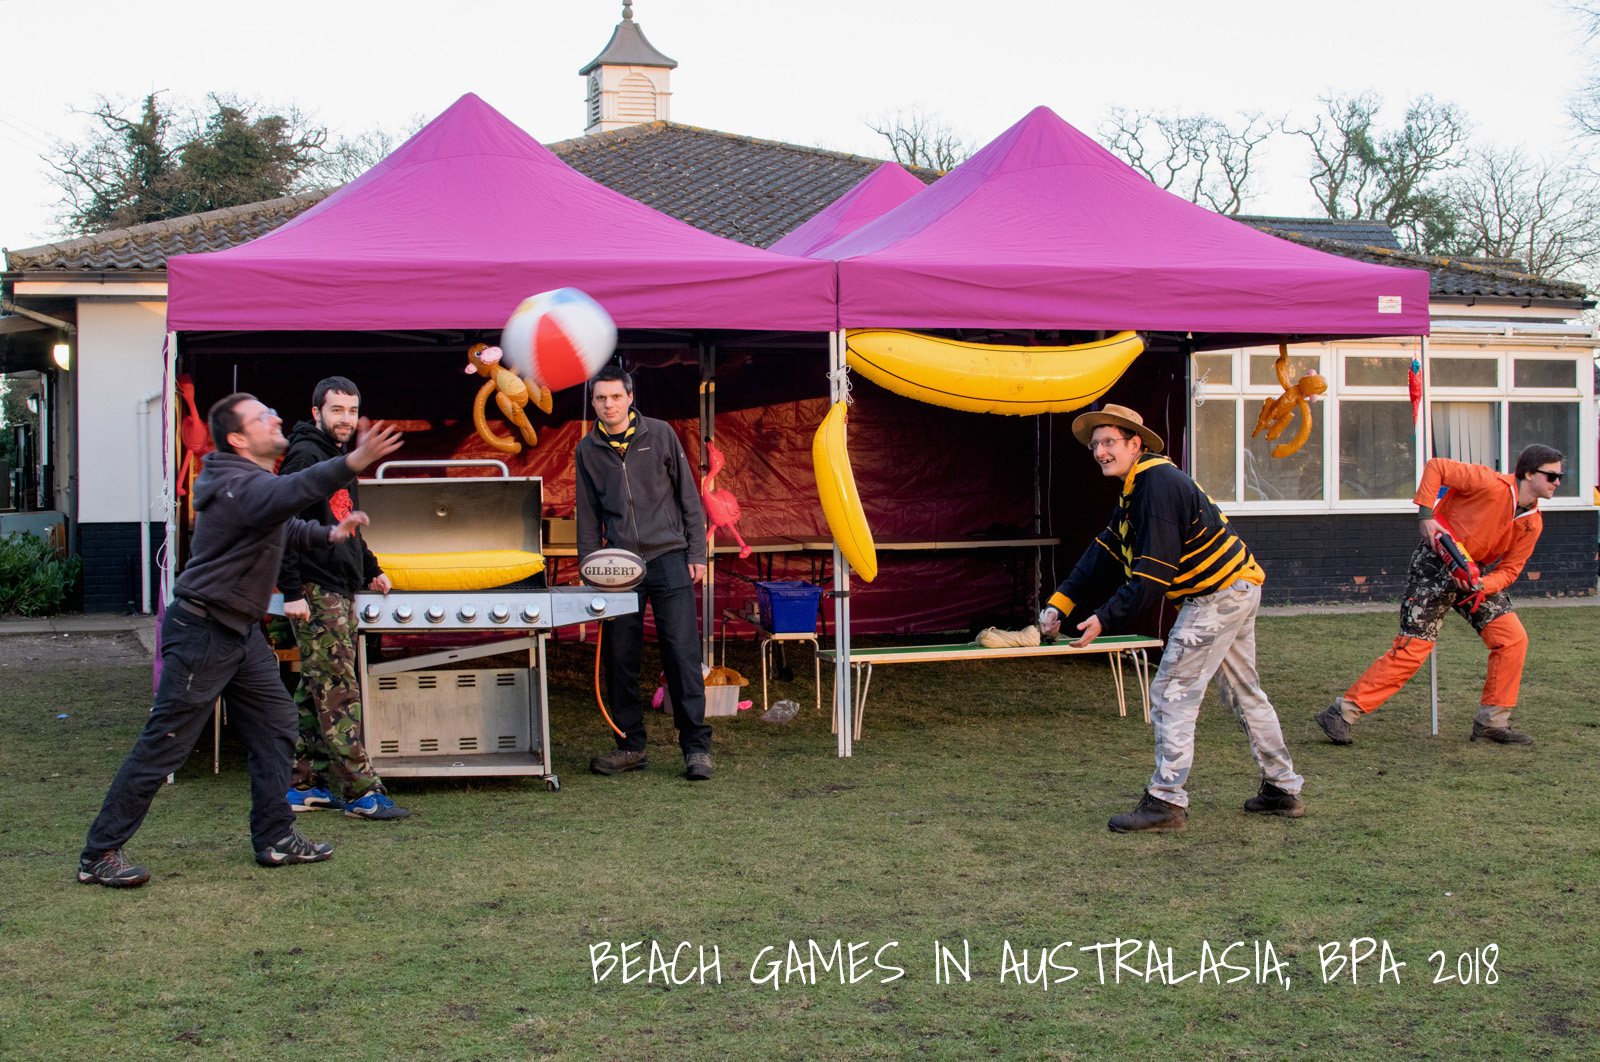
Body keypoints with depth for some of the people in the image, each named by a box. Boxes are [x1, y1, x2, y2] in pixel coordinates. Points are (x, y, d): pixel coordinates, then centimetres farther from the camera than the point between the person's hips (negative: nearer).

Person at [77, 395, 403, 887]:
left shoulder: (254, 480, 10)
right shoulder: (240, 486, -23)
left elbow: (282, 525, 32)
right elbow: (289, 493, -47)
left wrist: (327, 533, 17)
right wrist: (351, 464, -61)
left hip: (241, 632, 10)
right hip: (201, 632, -10)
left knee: (276, 726, 10)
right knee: (164, 745, -4)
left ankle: (275, 839, 18)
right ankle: (99, 855, 4)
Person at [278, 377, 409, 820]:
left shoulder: (339, 459, 19)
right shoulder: (304, 457, -11)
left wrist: (371, 569, 26)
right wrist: (292, 591, -21)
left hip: (340, 592, 10)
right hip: (315, 593, -10)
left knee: (317, 692, 10)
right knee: (338, 692, -8)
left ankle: (304, 784, 15)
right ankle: (362, 792, -8)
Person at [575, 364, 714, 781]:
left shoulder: (660, 435, 2)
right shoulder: (587, 450, 9)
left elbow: (688, 496, 5)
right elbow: (588, 515, 14)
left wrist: (696, 554, 0)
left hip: (668, 558, -3)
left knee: (682, 652, -8)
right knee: (619, 657, 3)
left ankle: (696, 746, -3)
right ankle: (631, 745, 15)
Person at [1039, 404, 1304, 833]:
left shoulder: (1158, 484, -22)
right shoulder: (1136, 487, 12)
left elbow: (1154, 572, -26)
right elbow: (1106, 552, 12)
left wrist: (1105, 620, -26)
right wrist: (1060, 603, 4)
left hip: (1218, 595, -11)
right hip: (1237, 589, 11)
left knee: (1173, 691, -11)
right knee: (1243, 692, 19)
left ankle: (1166, 800, -9)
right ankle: (1283, 789, 28)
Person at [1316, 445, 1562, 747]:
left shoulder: (1532, 523, 1)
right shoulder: (1492, 484, -20)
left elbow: (1510, 569, 2)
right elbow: (1435, 466, -16)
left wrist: (1482, 586, -18)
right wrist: (1426, 515, -21)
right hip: (1435, 566, -7)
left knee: (1513, 637, -3)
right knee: (1412, 649, -11)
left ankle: (1492, 722, 9)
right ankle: (1341, 713, -6)